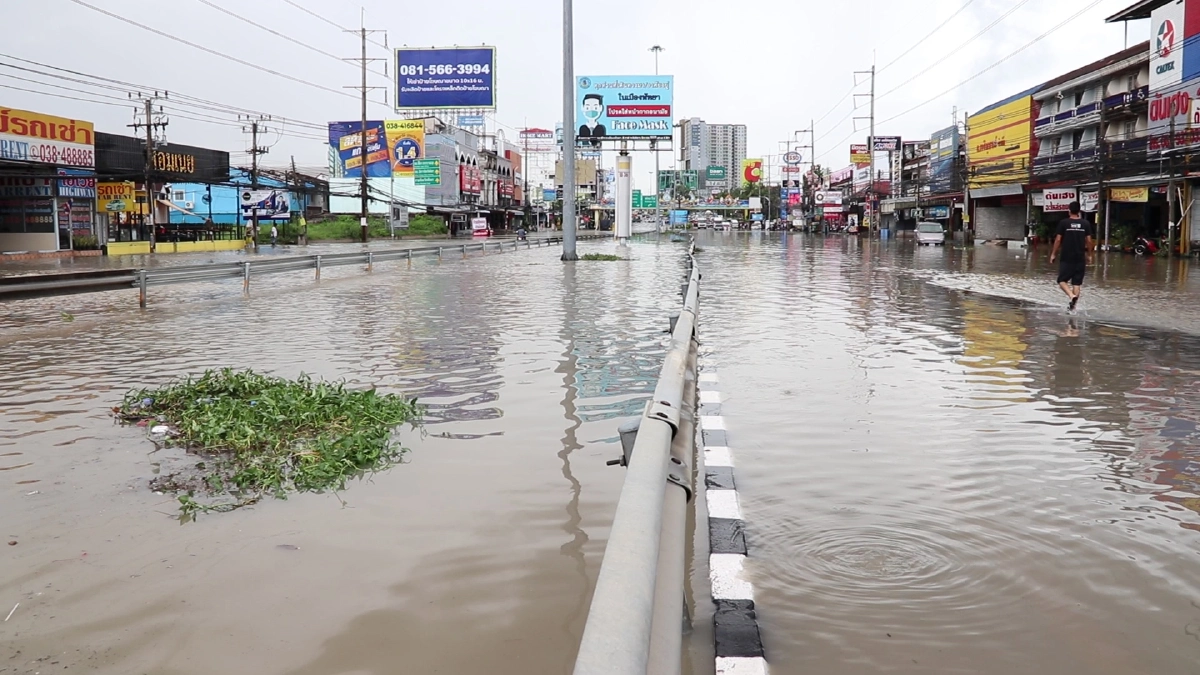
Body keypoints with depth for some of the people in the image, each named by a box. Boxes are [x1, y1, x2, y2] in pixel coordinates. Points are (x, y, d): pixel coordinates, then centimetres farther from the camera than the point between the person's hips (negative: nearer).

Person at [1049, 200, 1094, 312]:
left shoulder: (1063, 223, -5)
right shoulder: (1085, 223, 2)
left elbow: (1058, 240, -6)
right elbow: (1089, 241, 2)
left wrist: (1053, 254, 2)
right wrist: (1089, 255, 13)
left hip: (1066, 258, -2)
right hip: (1080, 258, 3)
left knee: (1062, 280, 4)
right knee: (1077, 282, 7)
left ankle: (1072, 296, -22)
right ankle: (1072, 306, 7)